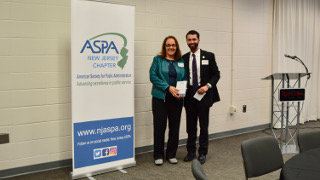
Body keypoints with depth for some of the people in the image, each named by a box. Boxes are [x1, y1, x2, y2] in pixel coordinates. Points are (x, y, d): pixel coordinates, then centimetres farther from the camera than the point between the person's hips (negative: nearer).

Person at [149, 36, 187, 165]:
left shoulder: (182, 62, 11)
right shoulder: (158, 60, 3)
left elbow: (185, 78, 11)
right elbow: (153, 76, -7)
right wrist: (168, 88, -16)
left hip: (177, 99, 3)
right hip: (160, 98, -3)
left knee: (175, 126, 7)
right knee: (159, 126, 0)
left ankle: (171, 154, 21)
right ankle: (158, 155, 13)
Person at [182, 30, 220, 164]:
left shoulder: (208, 56, 2)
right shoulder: (184, 58, 9)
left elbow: (216, 74, 1)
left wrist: (207, 86, -14)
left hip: (203, 95, -2)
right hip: (189, 95, 2)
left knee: (203, 125, 2)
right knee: (190, 125, 8)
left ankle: (202, 153, 13)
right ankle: (191, 151, 20)